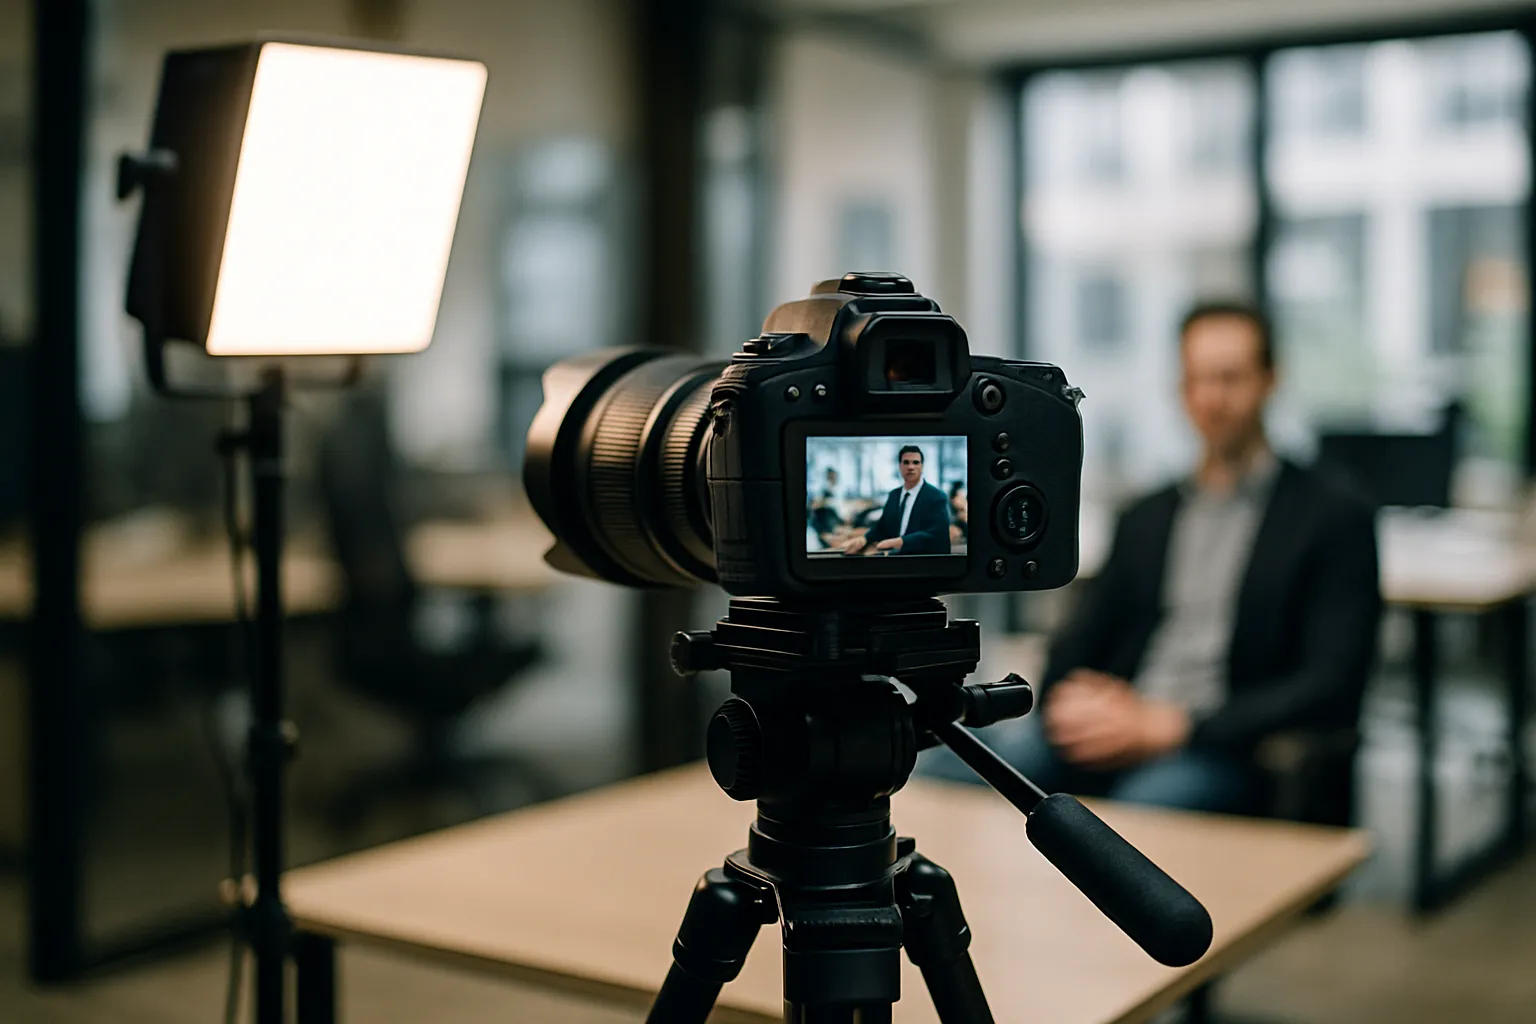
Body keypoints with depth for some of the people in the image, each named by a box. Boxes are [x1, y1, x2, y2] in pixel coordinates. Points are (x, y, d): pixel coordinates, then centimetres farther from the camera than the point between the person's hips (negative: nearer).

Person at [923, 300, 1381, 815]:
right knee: (947, 777, -25)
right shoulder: (1146, 518, 22)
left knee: (1137, 813, -40)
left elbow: (1331, 687, -6)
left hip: (1227, 754, -4)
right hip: (1108, 740, 5)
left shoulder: (1336, 517, 5)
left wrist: (1169, 726, -15)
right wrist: (1068, 701, -6)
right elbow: (1077, 646, 20)